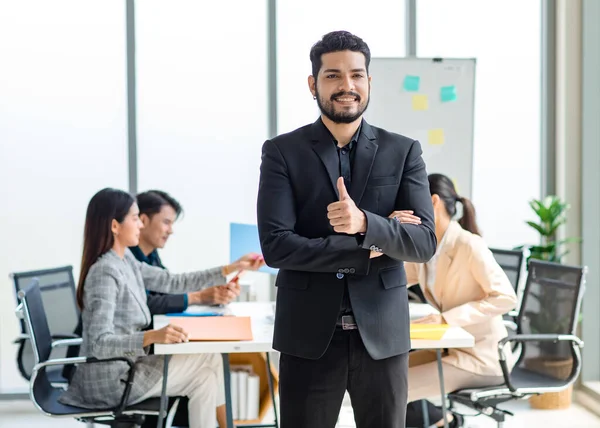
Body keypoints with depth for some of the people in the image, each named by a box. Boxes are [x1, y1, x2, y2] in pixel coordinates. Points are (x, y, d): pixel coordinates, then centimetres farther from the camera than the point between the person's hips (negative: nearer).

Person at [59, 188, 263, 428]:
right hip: (113, 380, -9)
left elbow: (173, 283, 10)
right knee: (209, 359, 2)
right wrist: (152, 336, -43)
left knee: (204, 376, 10)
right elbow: (100, 343, -30)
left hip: (126, 366, 9)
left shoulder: (125, 260, 5)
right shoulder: (105, 273, -23)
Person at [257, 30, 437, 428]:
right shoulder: (282, 152, -1)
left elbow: (425, 242, -4)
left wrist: (366, 224, -23)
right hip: (308, 336, -1)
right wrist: (368, 250, -13)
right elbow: (275, 245, -11)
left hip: (383, 334, 1)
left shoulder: (404, 151, 4)